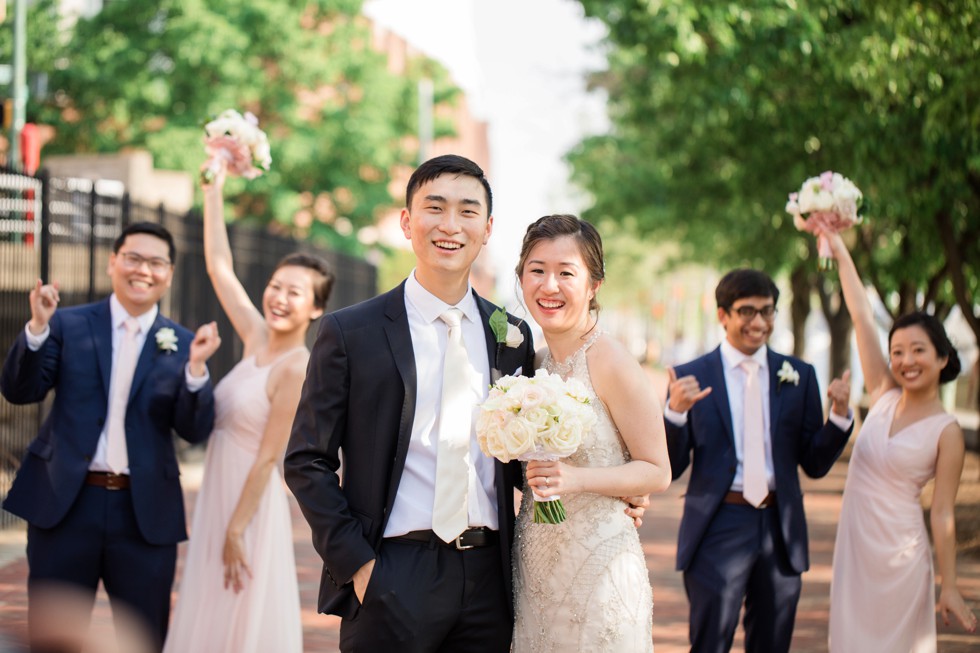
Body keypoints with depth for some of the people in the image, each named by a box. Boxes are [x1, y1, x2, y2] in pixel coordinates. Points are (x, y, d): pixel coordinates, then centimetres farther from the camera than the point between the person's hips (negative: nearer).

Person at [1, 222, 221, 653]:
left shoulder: (183, 344, 3)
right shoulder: (68, 325, 3)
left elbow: (195, 430, -4)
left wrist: (196, 368, -21)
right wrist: (37, 327, -19)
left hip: (146, 512, 1)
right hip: (64, 503, -1)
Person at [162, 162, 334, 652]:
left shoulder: (298, 368, -16)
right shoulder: (257, 339, 5)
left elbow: (268, 456, -17)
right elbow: (218, 265, 10)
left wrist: (236, 529, -16)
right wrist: (214, 189, 8)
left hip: (251, 505, -8)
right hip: (216, 498, 8)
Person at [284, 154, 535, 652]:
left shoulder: (512, 337, 10)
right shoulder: (350, 332, -1)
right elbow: (306, 462, -2)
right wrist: (356, 563, -10)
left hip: (488, 577, 3)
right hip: (393, 581, -3)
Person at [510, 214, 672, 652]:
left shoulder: (611, 362, -13)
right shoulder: (536, 361, 8)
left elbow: (656, 472, -11)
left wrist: (577, 479, -23)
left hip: (597, 563, -6)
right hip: (535, 564, 6)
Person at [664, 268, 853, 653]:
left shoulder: (799, 376, 6)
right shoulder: (691, 377, -1)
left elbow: (815, 465, 6)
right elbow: (671, 468, -3)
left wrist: (840, 414, -10)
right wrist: (675, 412, -20)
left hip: (780, 530, 3)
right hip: (717, 529, -3)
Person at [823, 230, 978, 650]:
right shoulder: (884, 397, 3)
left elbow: (942, 514, -9)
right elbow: (862, 318, 0)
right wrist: (839, 251, 0)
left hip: (899, 552, -5)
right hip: (854, 543, 5)